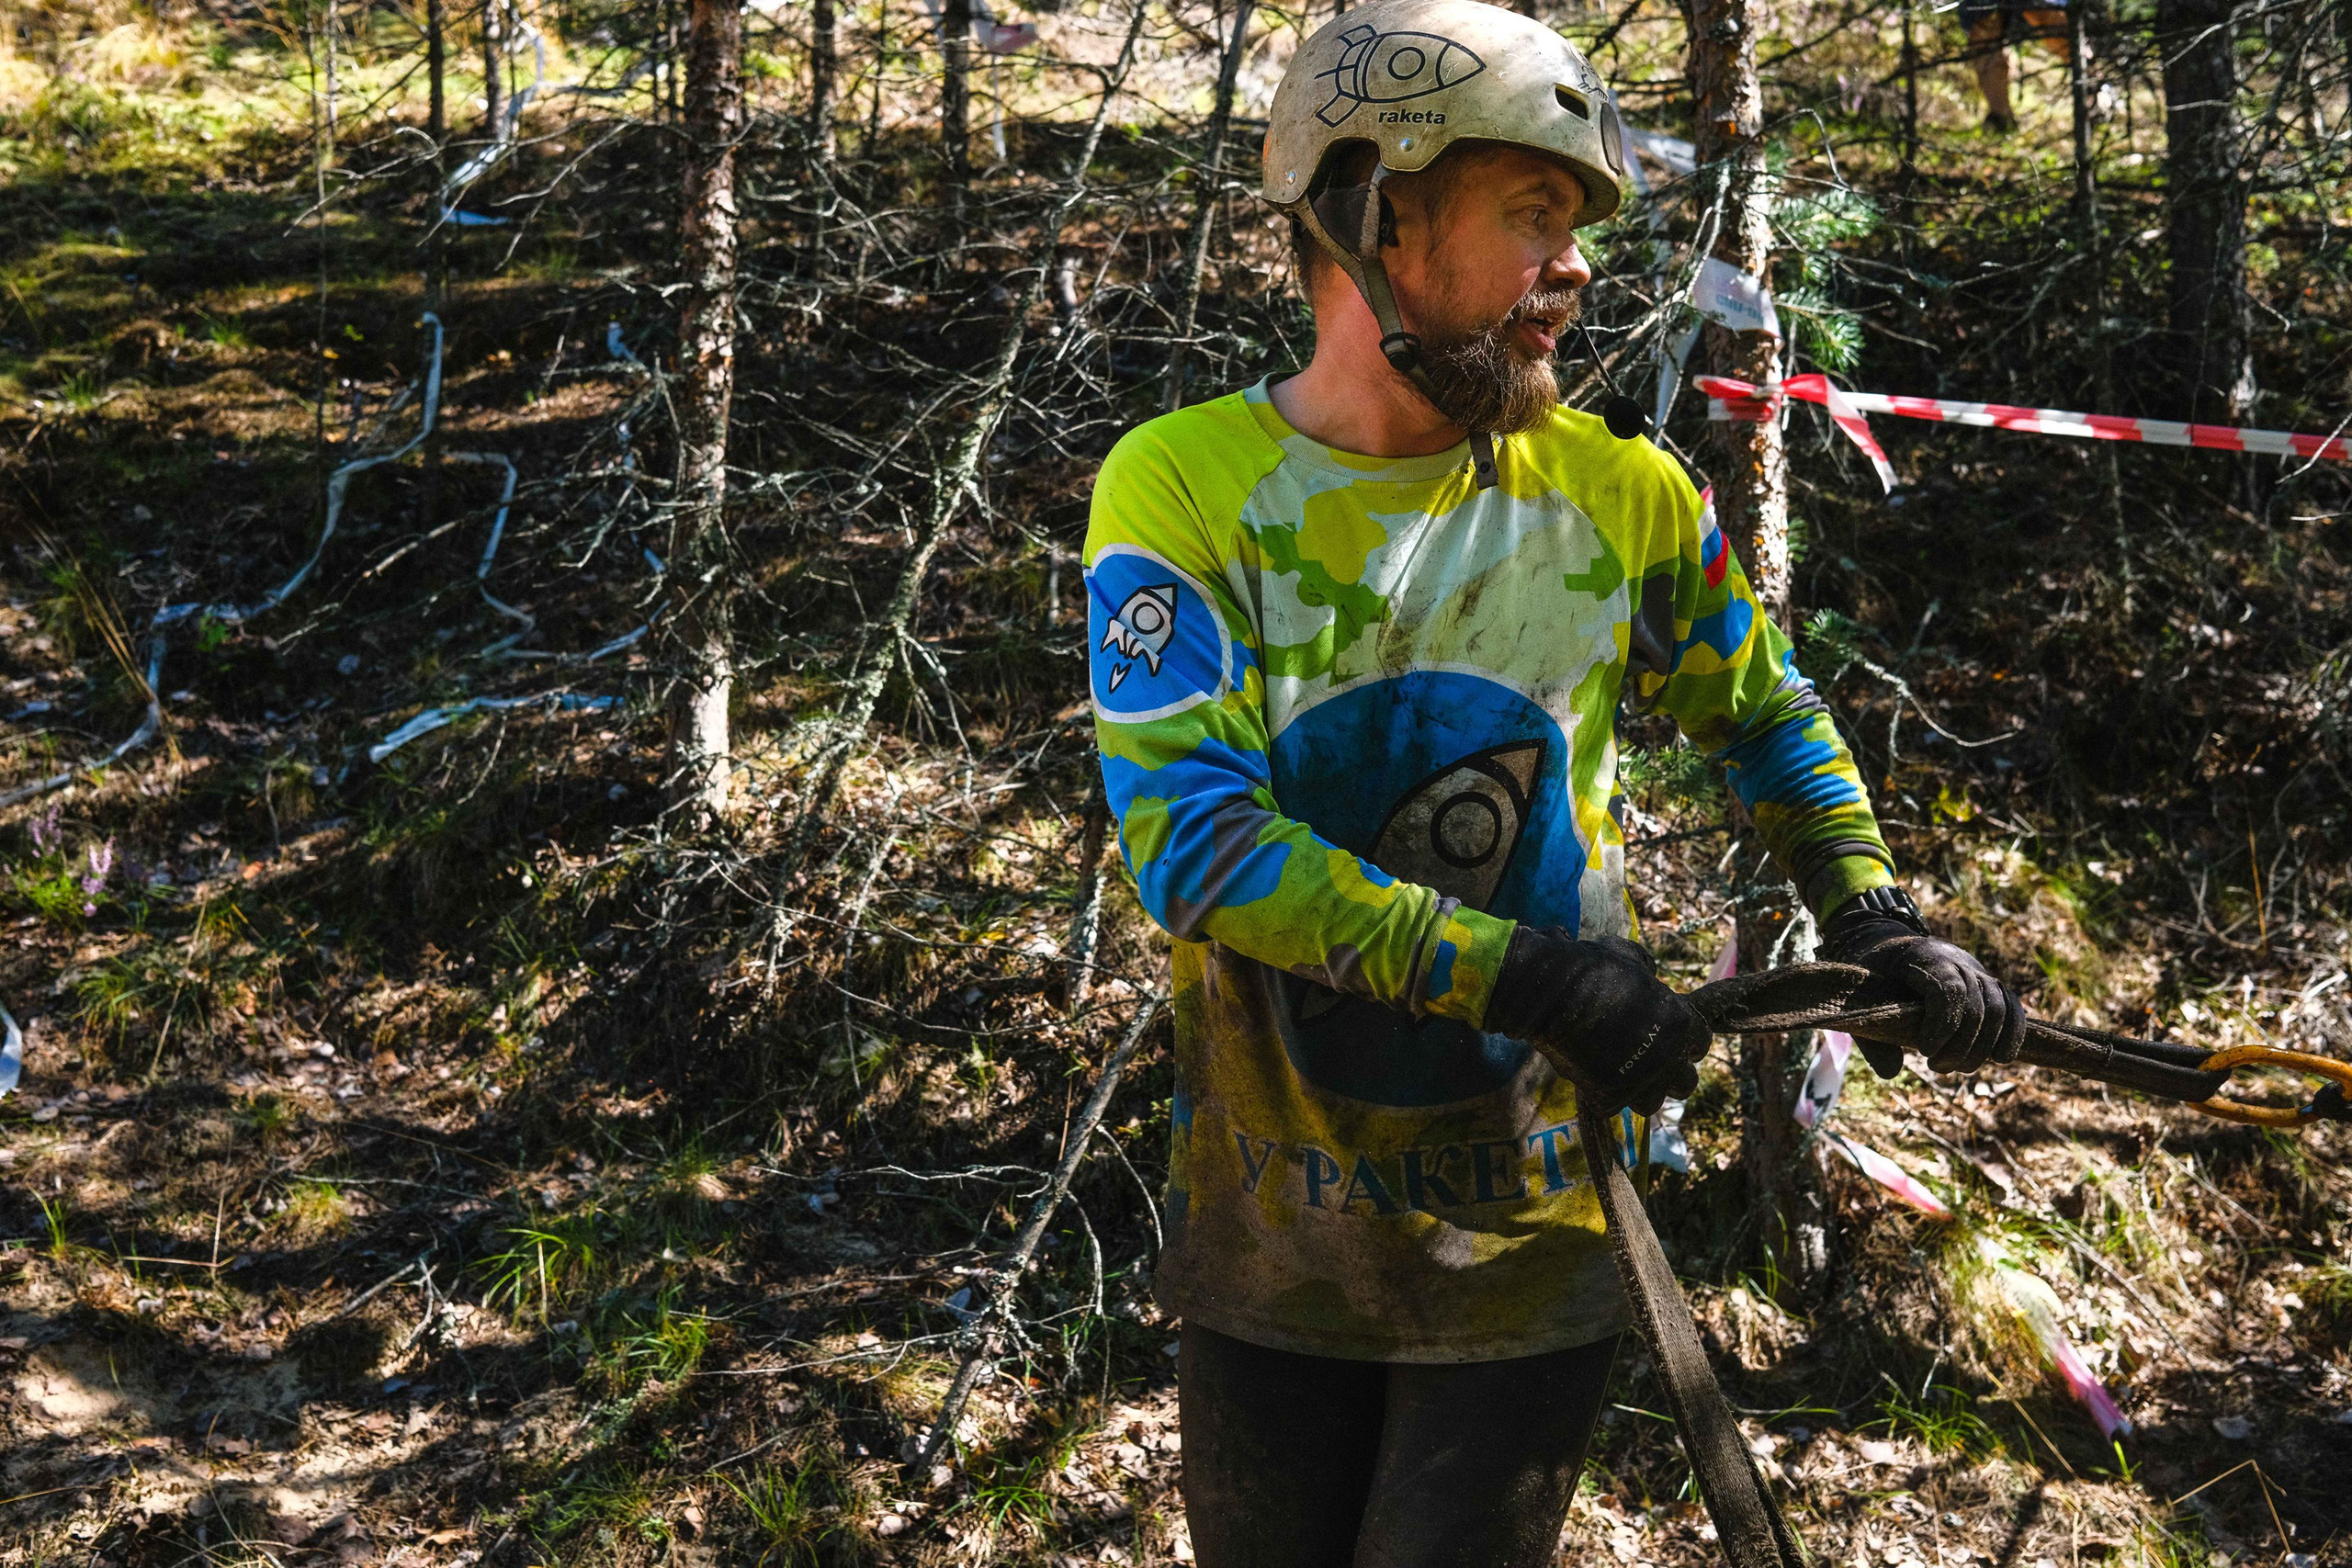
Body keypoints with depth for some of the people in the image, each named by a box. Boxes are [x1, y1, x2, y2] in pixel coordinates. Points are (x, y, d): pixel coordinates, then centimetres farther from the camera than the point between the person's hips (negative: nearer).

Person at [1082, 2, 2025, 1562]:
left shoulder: (1618, 492, -3)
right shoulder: (1181, 488, -11)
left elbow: (1766, 715, 16)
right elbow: (1192, 842, -22)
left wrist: (1879, 921, 3)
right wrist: (1523, 974, -26)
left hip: (1530, 1244, 1)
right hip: (1269, 1246, 0)